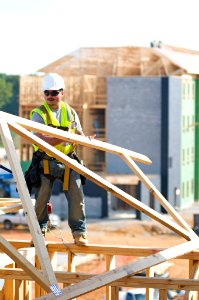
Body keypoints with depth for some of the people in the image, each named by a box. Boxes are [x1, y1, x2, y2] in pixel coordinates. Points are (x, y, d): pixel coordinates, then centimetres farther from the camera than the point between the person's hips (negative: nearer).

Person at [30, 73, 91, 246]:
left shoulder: (70, 112, 9)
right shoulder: (39, 114, -5)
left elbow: (79, 134, 14)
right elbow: (41, 140, -18)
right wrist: (63, 138, -30)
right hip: (46, 162, -3)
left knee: (77, 197, -6)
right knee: (41, 199, 2)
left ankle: (79, 232, 5)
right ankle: (40, 230, 22)